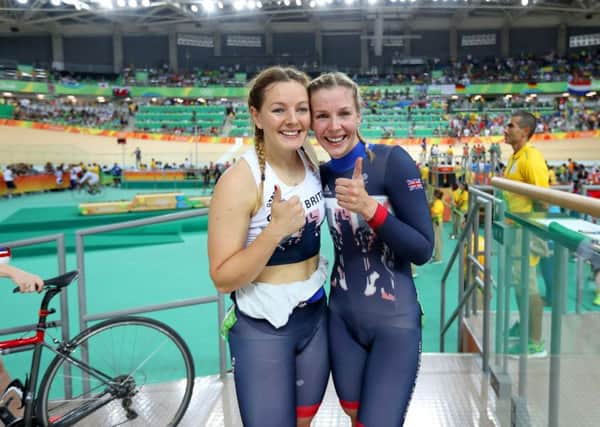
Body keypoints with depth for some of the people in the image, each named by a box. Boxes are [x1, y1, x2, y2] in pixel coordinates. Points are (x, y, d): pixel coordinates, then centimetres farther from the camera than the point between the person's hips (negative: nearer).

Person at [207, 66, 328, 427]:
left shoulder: (313, 161, -1)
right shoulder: (240, 180, -20)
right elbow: (223, 278, -21)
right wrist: (275, 229, -30)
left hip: (315, 317, 6)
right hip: (262, 329, -6)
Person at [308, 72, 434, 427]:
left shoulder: (391, 161, -15)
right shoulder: (321, 174, 0)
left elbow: (423, 250, -18)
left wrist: (370, 208, -29)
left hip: (394, 321, -5)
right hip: (341, 317, 5)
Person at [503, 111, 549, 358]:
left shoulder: (531, 158, -16)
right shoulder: (515, 157, 13)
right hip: (515, 226, 10)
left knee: (526, 284, -5)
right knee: (519, 281, 18)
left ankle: (535, 344, 3)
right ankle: (524, 326, 34)